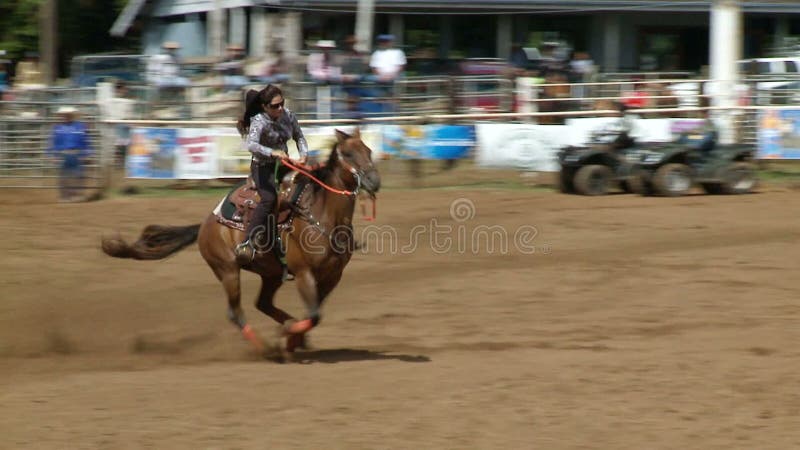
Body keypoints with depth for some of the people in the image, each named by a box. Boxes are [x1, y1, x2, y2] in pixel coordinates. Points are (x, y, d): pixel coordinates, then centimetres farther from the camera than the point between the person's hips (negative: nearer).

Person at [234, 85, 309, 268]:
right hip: (263, 167, -7)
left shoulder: (288, 116, -2)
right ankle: (246, 243, -38)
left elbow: (299, 137, 14)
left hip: (282, 164, 7)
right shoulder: (259, 121, -20)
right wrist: (272, 152, -50)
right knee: (269, 198, -32)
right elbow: (251, 145, -37)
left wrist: (304, 154, -4)